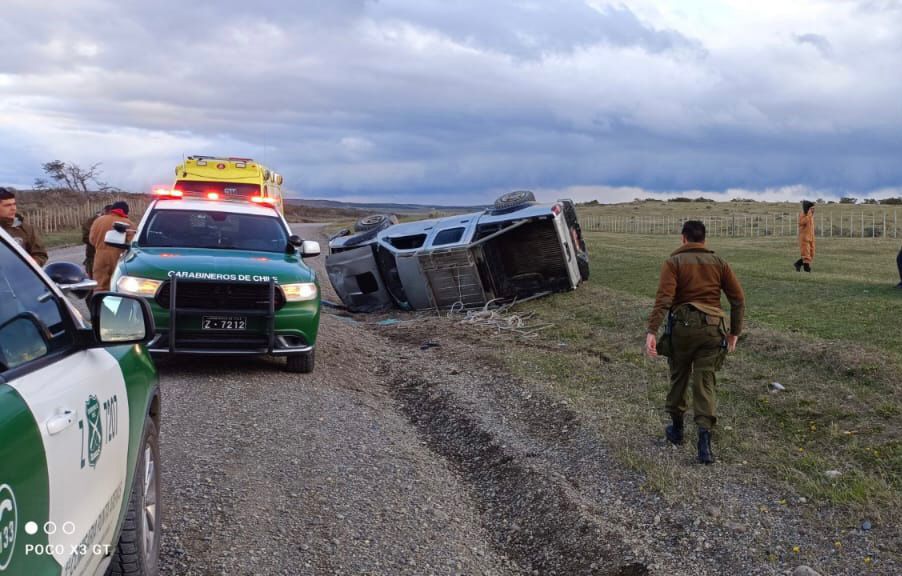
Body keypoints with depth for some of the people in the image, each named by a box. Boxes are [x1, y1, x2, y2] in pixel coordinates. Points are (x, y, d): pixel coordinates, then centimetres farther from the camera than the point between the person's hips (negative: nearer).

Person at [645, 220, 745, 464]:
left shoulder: (673, 262, -1)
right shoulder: (719, 262, 9)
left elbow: (663, 298, -15)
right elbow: (738, 299, 6)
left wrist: (652, 331, -20)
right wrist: (734, 332, 15)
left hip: (682, 326, -2)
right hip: (712, 328, 2)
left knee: (678, 376, 17)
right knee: (705, 382, 2)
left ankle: (676, 428, 31)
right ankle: (704, 441, -10)